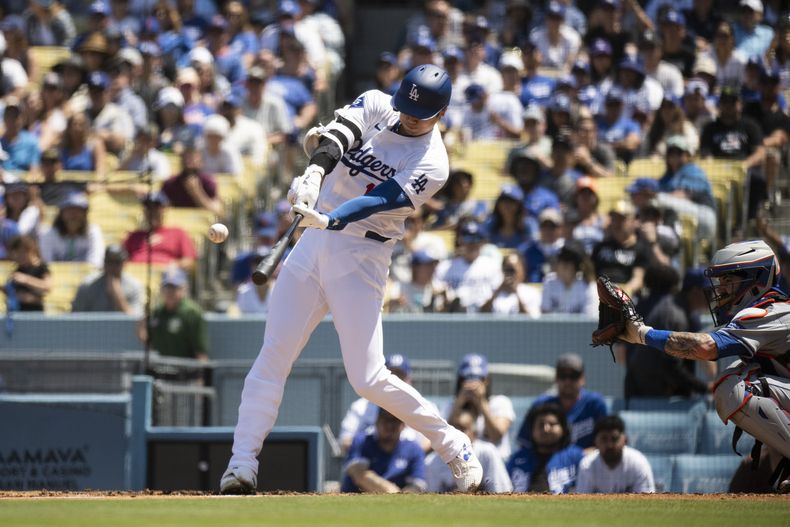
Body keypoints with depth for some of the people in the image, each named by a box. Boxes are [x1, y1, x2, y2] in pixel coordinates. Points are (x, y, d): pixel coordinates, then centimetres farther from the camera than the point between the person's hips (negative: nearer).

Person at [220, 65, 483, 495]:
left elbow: (379, 201, -24)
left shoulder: (431, 164, -10)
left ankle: (451, 444, 9)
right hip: (313, 245, 5)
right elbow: (341, 132, -14)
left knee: (368, 379, -9)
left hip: (361, 258, -5)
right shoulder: (376, 105, 5)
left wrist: (330, 219, -41)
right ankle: (242, 463, -5)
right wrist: (316, 169, -35)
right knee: (272, 356, -5)